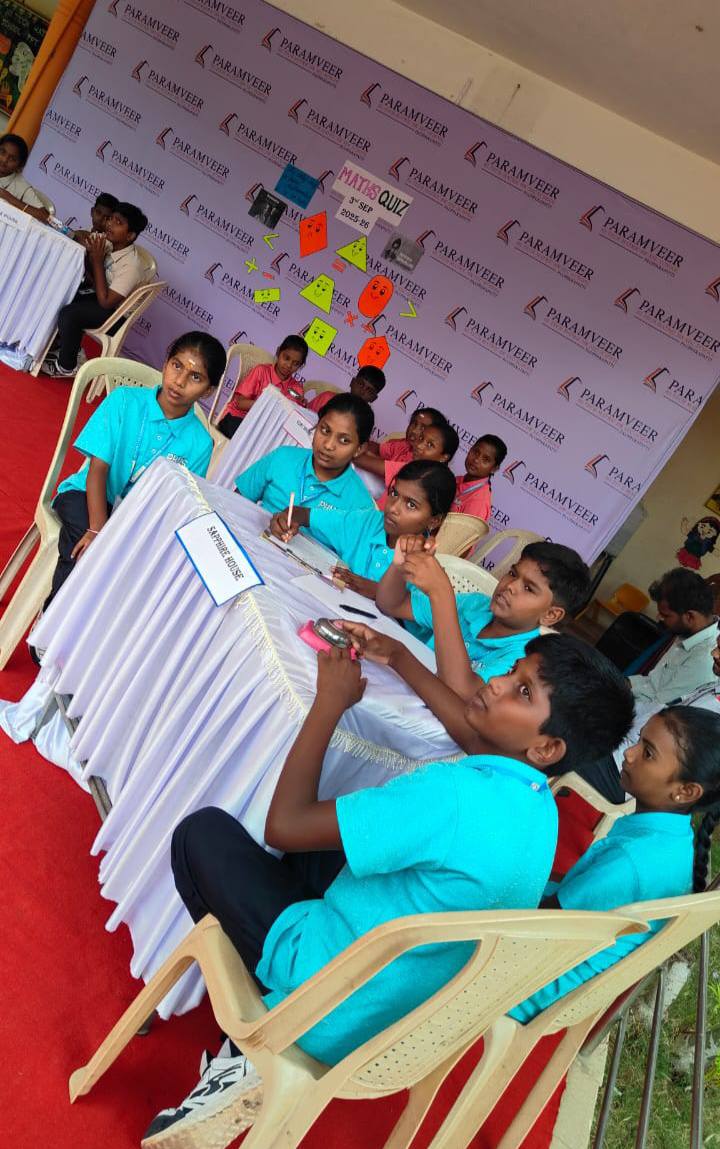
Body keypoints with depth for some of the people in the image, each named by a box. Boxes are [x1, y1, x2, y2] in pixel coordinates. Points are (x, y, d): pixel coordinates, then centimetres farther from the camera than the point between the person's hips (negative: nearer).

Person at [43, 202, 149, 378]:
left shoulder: (132, 265, -26)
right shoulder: (108, 245, -4)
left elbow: (105, 302, -26)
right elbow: (93, 281, 9)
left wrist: (98, 261, -23)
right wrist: (89, 255, -10)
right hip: (100, 296, 9)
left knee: (69, 314, -26)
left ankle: (66, 366, -5)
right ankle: (57, 343, 19)